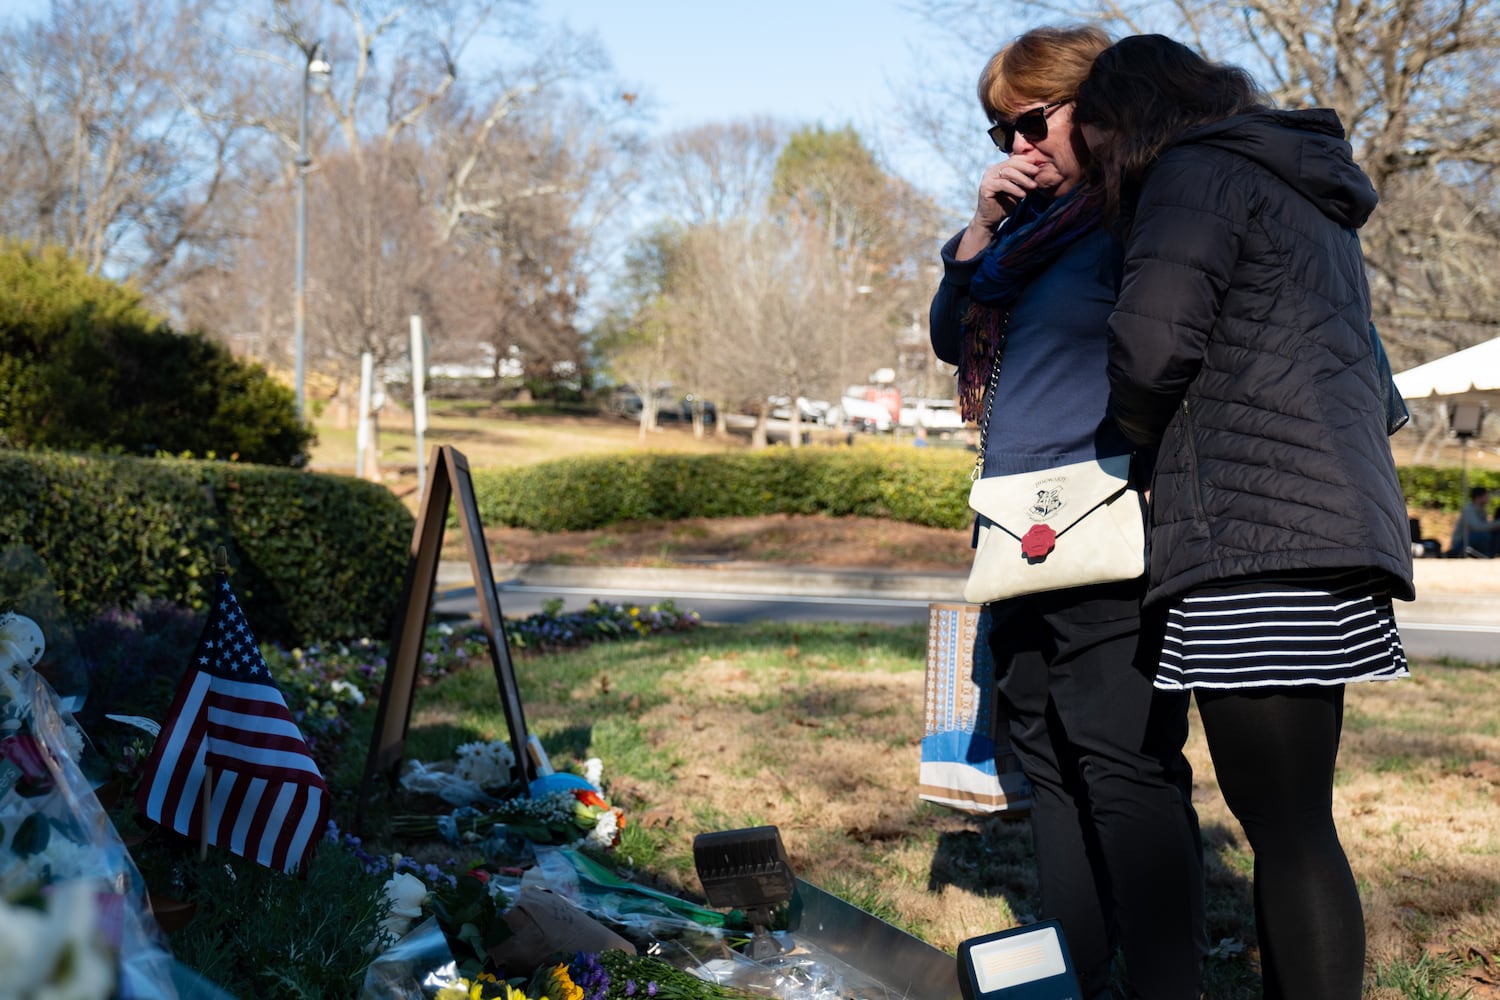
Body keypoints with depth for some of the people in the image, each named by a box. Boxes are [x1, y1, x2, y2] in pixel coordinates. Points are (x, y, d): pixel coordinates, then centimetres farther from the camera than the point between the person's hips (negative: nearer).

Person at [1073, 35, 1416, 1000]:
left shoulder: (1197, 172, -2)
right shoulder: (1314, 198, 27)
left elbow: (1152, 342, -15)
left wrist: (1141, 434, 6)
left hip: (1252, 523, -10)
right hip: (1338, 512, 10)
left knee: (1284, 822, -10)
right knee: (1292, 818, 11)